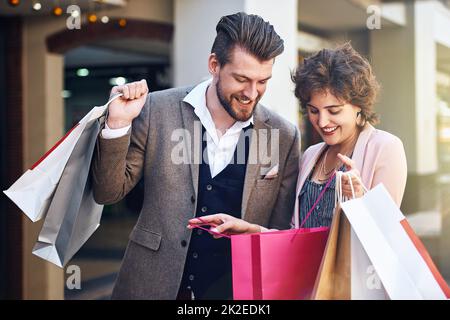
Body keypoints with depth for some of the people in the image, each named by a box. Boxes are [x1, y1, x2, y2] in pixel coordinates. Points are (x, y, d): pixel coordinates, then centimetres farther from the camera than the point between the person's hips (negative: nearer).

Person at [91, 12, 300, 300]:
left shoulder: (284, 137, -6)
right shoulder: (157, 110, -8)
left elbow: (281, 232, 1)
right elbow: (109, 192, -2)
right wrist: (118, 124, -15)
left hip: (235, 291, 1)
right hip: (152, 285, 0)